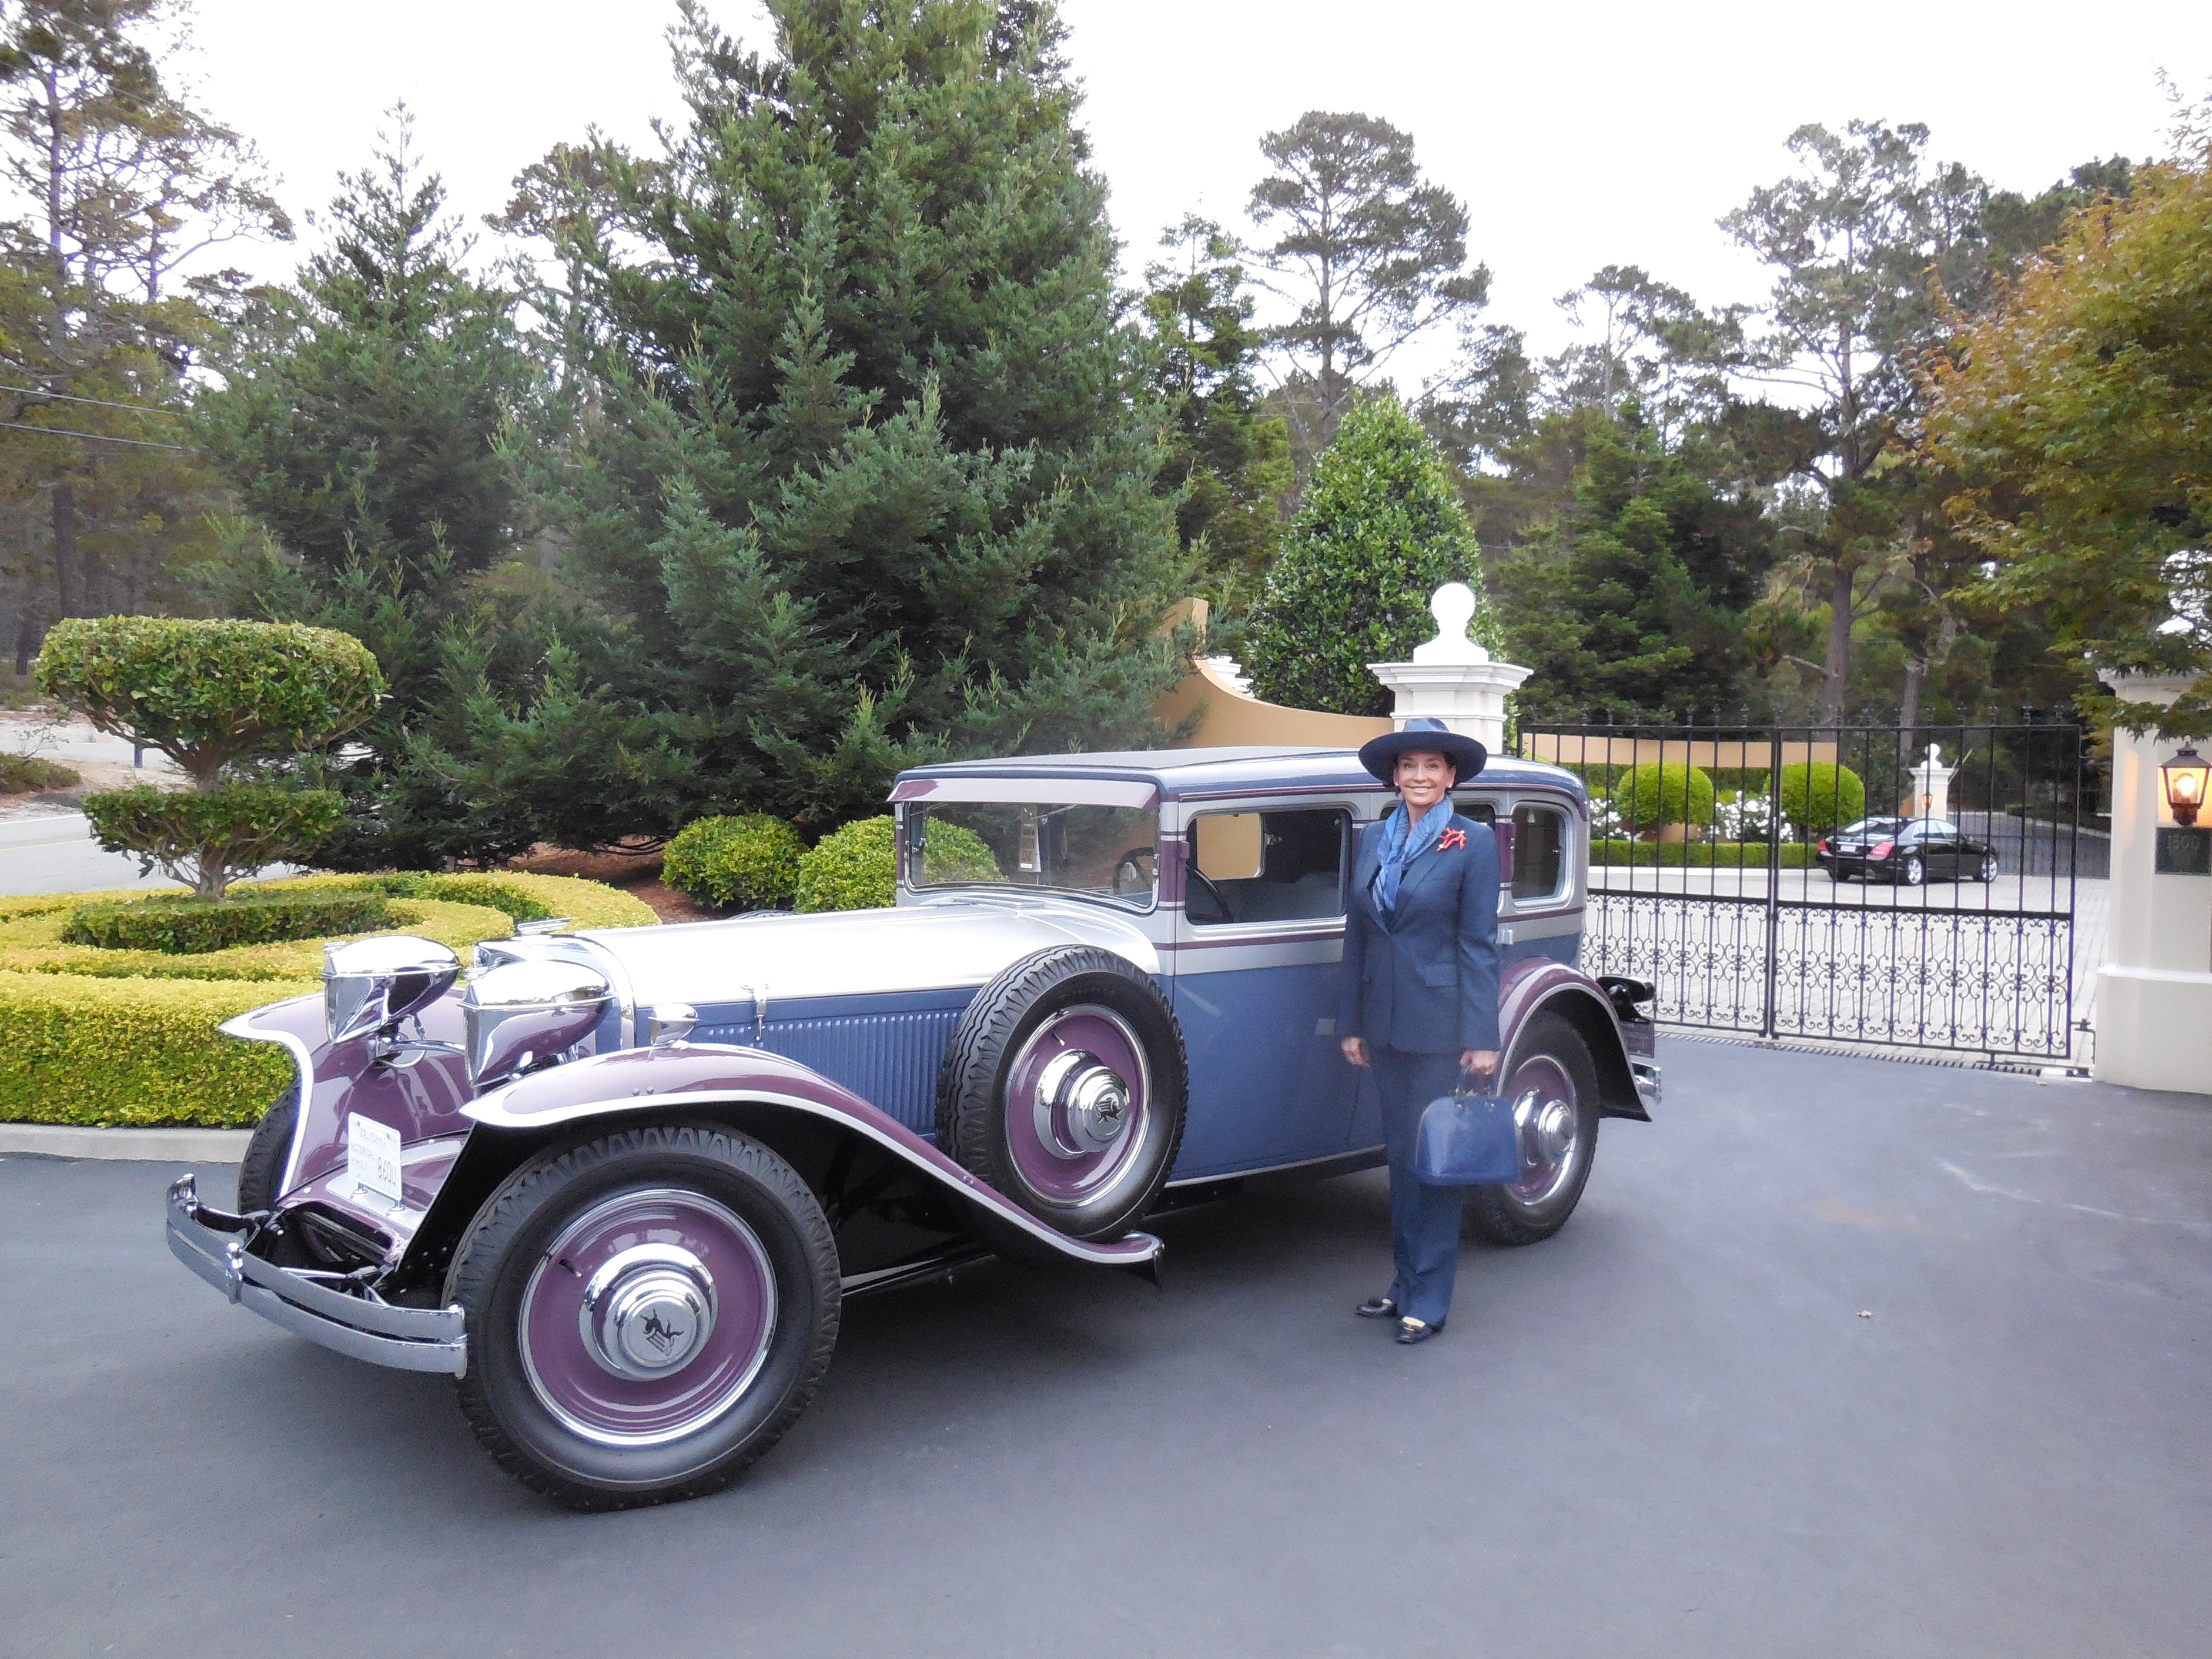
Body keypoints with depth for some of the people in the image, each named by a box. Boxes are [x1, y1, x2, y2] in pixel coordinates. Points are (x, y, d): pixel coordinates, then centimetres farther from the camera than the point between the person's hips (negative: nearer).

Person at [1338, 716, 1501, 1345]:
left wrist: (1483, 1038, -12)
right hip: (1385, 1023, 5)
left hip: (1441, 1021, -5)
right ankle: (1405, 1284, 24)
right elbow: (1357, 936, 10)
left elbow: (1478, 943, -9)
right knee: (1400, 1152, 13)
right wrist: (1351, 1023, 9)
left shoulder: (1474, 842, -6)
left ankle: (1429, 1299, 11)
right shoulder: (1373, 839, 8)